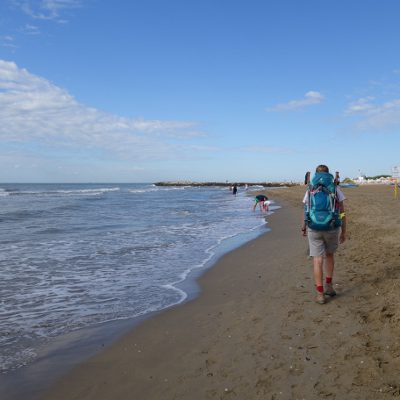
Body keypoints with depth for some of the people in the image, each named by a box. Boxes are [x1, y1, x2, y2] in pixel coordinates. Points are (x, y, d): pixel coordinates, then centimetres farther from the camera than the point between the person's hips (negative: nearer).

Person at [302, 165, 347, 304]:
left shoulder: (310, 191, 2)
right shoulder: (336, 190, 0)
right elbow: (342, 212, -1)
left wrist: (304, 228, 20)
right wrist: (343, 231, 6)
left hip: (314, 229, 0)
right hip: (332, 228, 1)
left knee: (318, 260, 2)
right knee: (329, 254, 25)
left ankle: (320, 294, 2)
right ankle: (329, 285, 26)